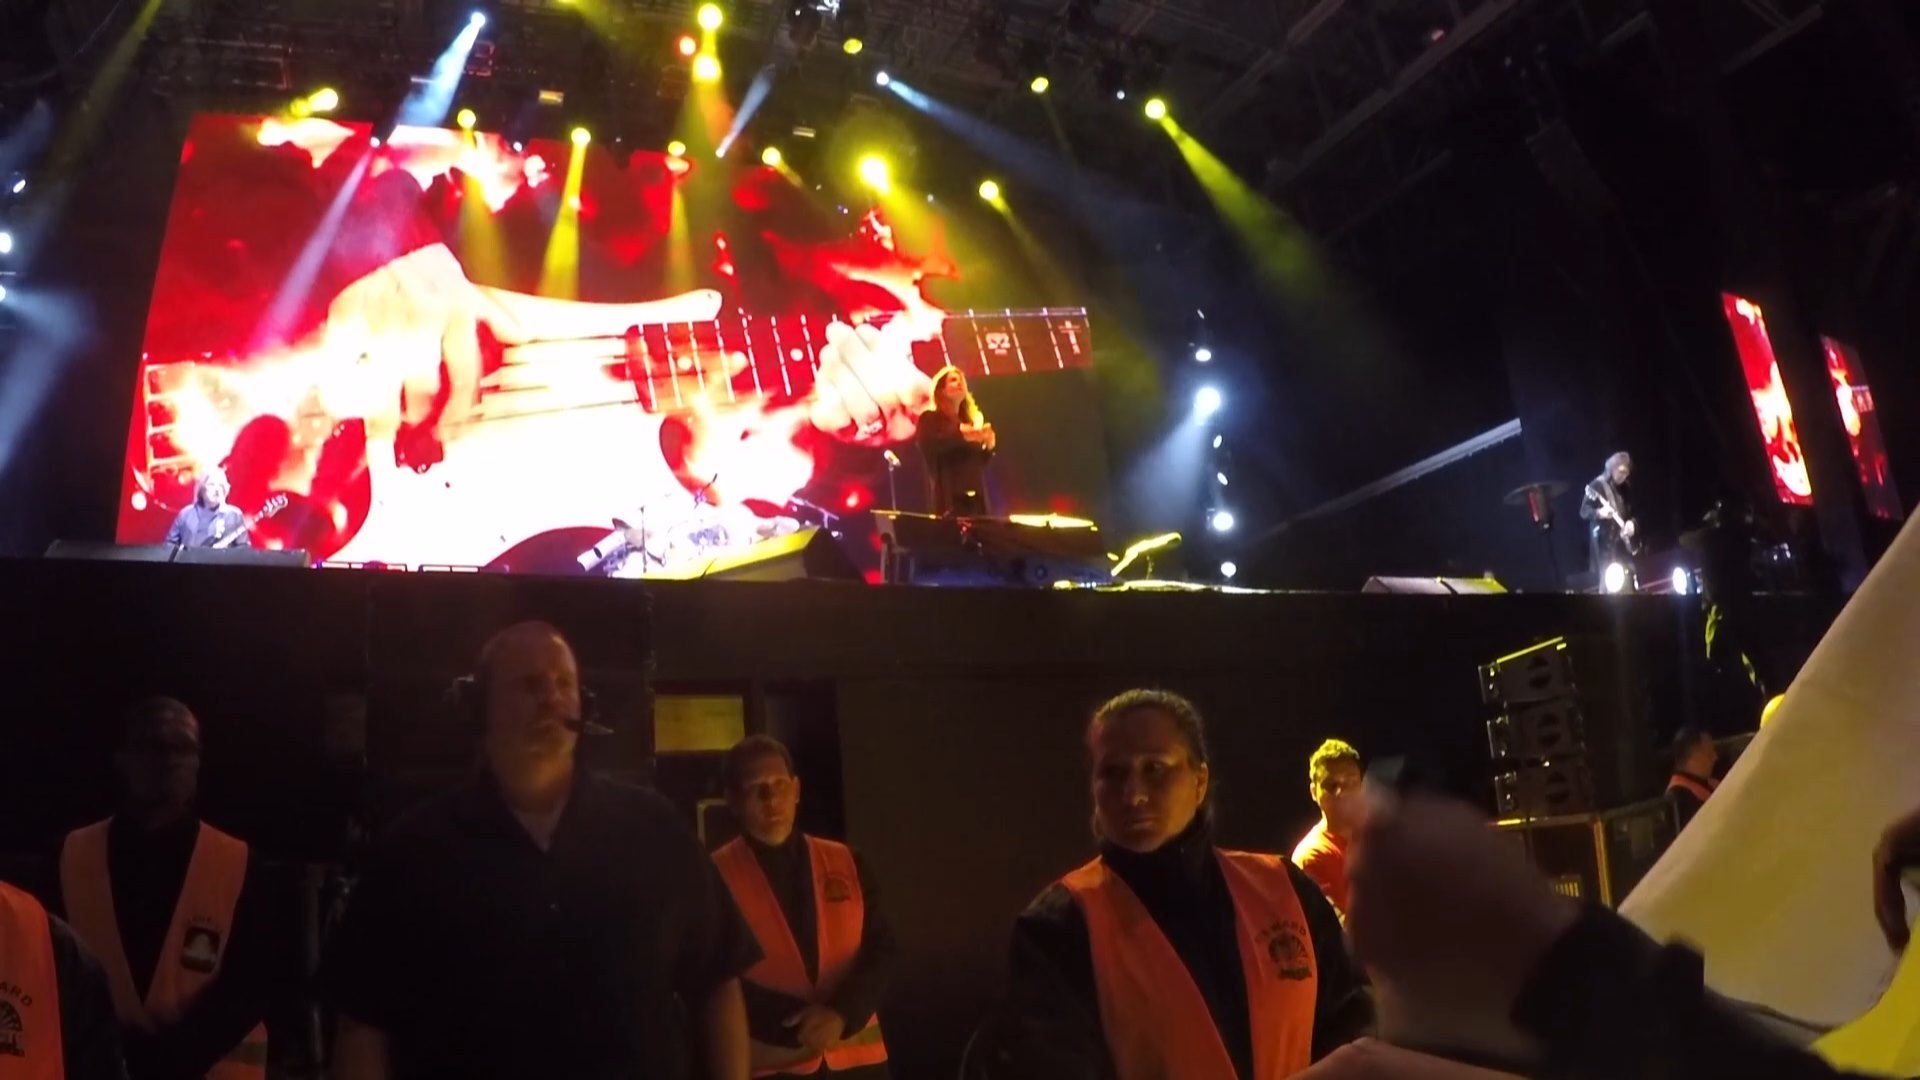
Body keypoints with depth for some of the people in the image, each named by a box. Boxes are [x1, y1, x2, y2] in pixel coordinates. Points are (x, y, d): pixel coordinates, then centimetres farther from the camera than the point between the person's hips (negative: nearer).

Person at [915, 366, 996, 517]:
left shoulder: (971, 420, 22)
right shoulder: (930, 418, 6)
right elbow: (927, 445, -15)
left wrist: (989, 446, 0)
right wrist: (959, 434, -22)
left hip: (976, 496, 6)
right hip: (949, 496, -6)